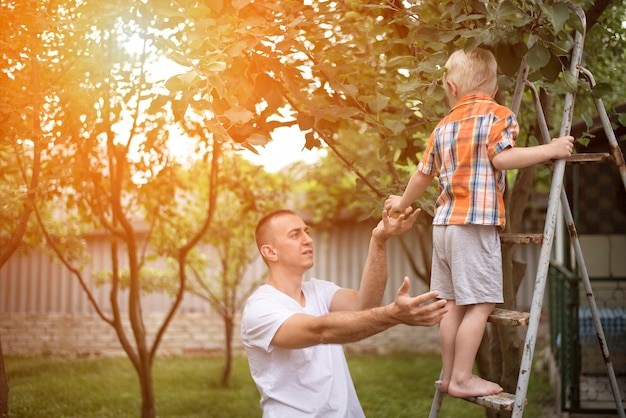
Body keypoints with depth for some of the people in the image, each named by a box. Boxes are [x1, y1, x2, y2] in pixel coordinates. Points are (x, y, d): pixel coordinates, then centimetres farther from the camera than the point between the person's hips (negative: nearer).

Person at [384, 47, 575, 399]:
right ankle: (461, 378, -4)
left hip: (444, 222, 7)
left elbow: (423, 174, 22)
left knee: (454, 303, 11)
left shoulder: (443, 127, 15)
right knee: (481, 304, -4)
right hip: (477, 224, -7)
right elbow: (501, 158, -16)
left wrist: (403, 203, 39)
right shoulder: (499, 116, -1)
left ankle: (450, 374, 16)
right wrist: (550, 150, -9)